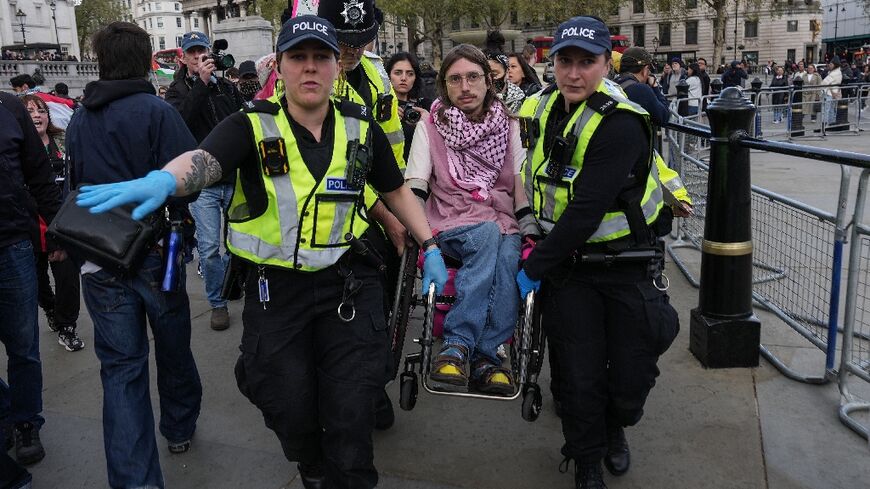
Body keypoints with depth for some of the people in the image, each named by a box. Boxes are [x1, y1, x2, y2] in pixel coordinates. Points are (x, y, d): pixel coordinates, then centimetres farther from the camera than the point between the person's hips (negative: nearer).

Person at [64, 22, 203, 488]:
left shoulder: (77, 121, 4)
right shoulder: (158, 112, -14)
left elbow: (75, 186, 13)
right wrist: (174, 214, 0)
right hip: (155, 253, -3)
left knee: (121, 366, 5)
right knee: (173, 348, 18)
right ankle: (179, 428, 39)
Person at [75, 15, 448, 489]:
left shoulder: (361, 127, 0)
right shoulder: (253, 126, -8)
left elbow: (396, 190, 14)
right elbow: (203, 160, -28)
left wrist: (430, 246, 9)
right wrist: (162, 179, -49)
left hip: (348, 286, 1)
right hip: (275, 290, 0)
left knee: (351, 420, 3)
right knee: (291, 414, 13)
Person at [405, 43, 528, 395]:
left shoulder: (508, 125, 14)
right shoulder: (430, 126, 10)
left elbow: (522, 182, 8)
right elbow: (415, 186, 0)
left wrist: (532, 231, -8)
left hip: (503, 224, 2)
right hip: (451, 226, -1)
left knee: (509, 255, -34)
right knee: (491, 235, -36)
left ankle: (458, 345, -31)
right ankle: (484, 357, -37)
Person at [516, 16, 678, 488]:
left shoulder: (620, 124, -21)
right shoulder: (542, 107, 0)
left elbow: (586, 211, -26)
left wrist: (534, 269, -22)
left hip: (626, 263, -3)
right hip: (568, 262, 4)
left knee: (632, 376, 7)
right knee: (580, 377, 3)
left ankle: (615, 428, 42)